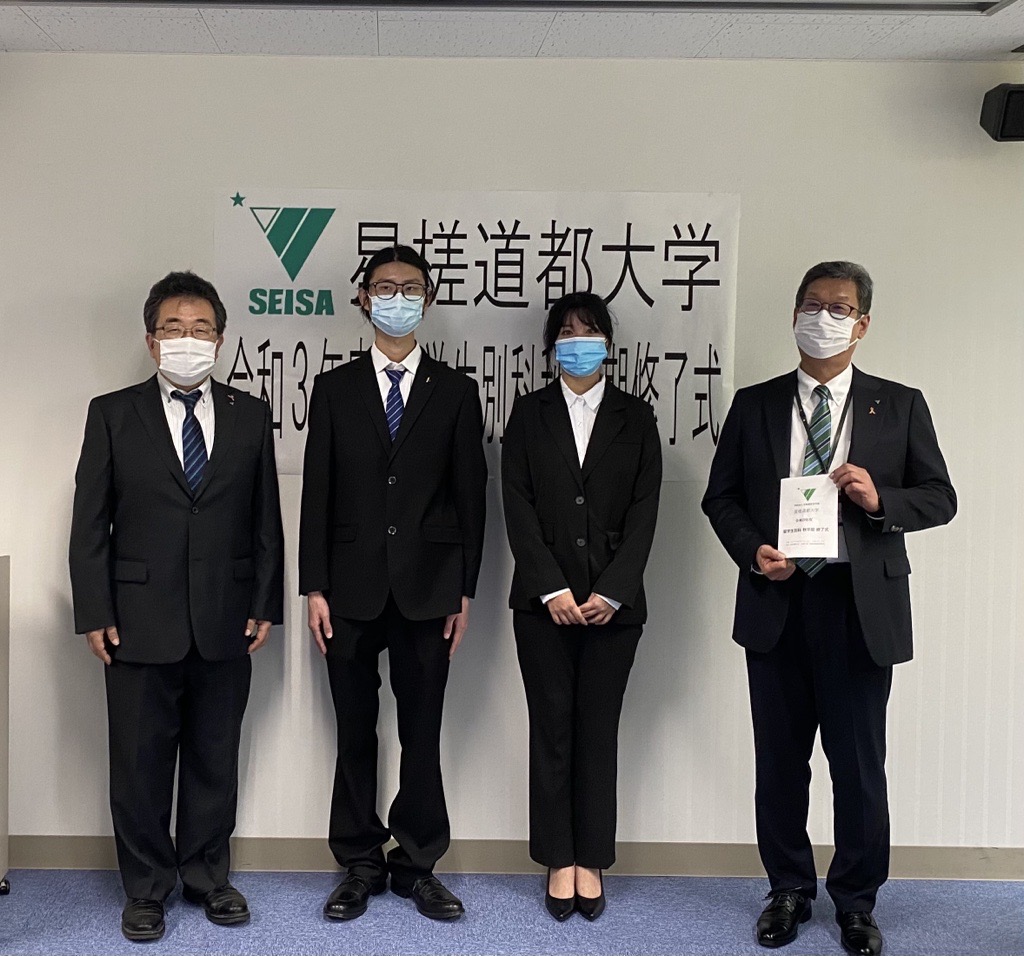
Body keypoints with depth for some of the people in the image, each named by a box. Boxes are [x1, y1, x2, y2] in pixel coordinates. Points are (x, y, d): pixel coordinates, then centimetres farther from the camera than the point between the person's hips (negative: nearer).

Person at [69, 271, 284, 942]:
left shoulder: (250, 416, 6)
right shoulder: (113, 414, 2)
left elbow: (266, 520, 7)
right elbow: (90, 525, 0)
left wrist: (266, 605, 2)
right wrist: (94, 614, -5)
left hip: (227, 622, 2)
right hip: (141, 622, -1)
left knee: (215, 756, 12)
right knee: (140, 759, 8)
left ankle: (207, 875, 29)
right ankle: (147, 887, 25)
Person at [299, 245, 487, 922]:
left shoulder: (455, 391, 6)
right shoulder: (335, 388, 6)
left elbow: (471, 494, 4)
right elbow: (317, 491, 3)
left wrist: (465, 589, -1)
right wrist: (315, 586, -3)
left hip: (427, 588, 0)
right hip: (353, 587, 1)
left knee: (423, 733, 7)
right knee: (355, 734, 8)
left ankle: (417, 864, 21)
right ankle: (361, 865, 22)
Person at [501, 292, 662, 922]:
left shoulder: (636, 417, 7)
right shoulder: (529, 414, 6)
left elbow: (644, 510, 0)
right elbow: (518, 505, -1)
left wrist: (611, 591, -10)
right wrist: (553, 589, -11)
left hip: (614, 601, 0)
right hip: (544, 600, 0)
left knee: (599, 730, 5)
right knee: (552, 729, 5)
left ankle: (591, 861, 17)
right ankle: (558, 861, 16)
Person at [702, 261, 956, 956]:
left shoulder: (899, 406, 5)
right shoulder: (754, 405, 8)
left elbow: (940, 498, 4)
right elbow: (721, 496, 8)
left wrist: (880, 499, -16)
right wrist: (752, 550, -9)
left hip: (861, 605, -1)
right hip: (776, 603, 2)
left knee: (860, 763, 6)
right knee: (780, 760, 11)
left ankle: (857, 900, 26)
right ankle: (789, 889, 29)